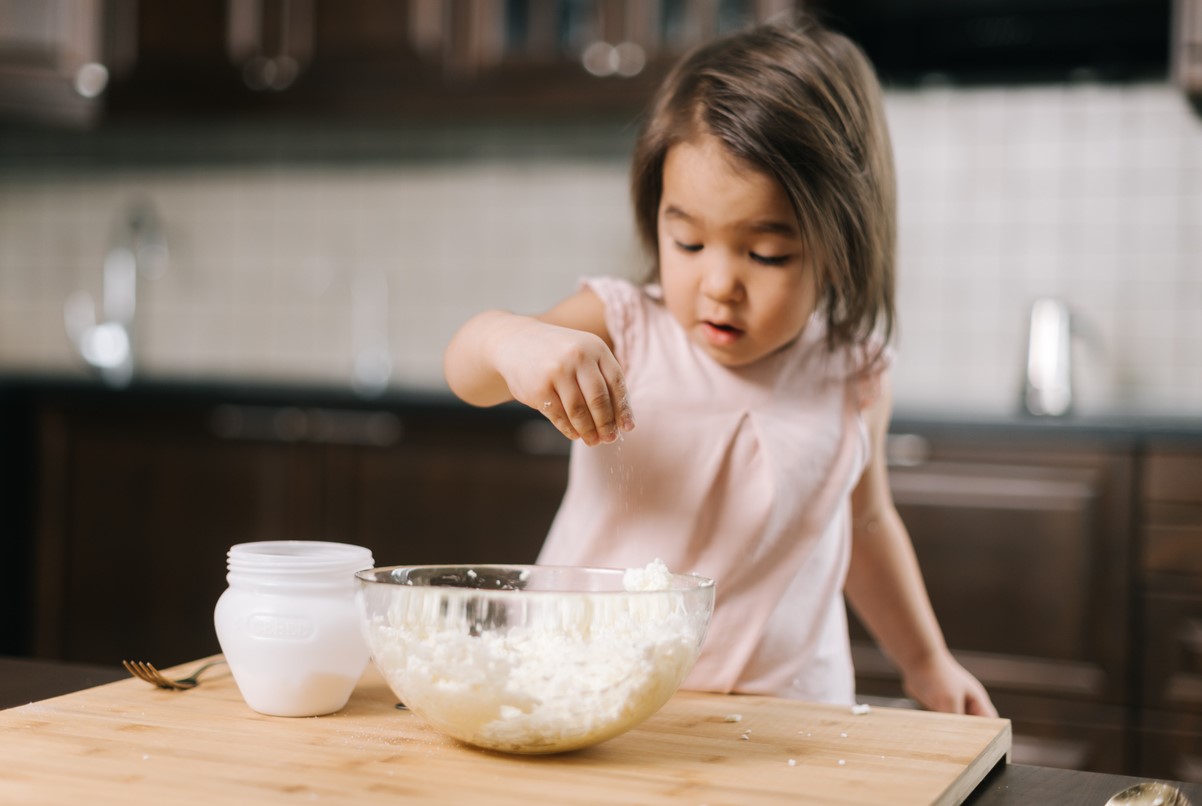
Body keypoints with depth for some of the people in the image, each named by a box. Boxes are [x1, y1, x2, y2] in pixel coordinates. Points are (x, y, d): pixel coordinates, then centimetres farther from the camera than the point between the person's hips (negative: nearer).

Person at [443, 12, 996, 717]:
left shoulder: (853, 376, 1)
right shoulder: (621, 331, -5)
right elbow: (466, 368, -20)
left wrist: (927, 663, 23)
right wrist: (512, 339, -43)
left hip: (783, 705, 1)